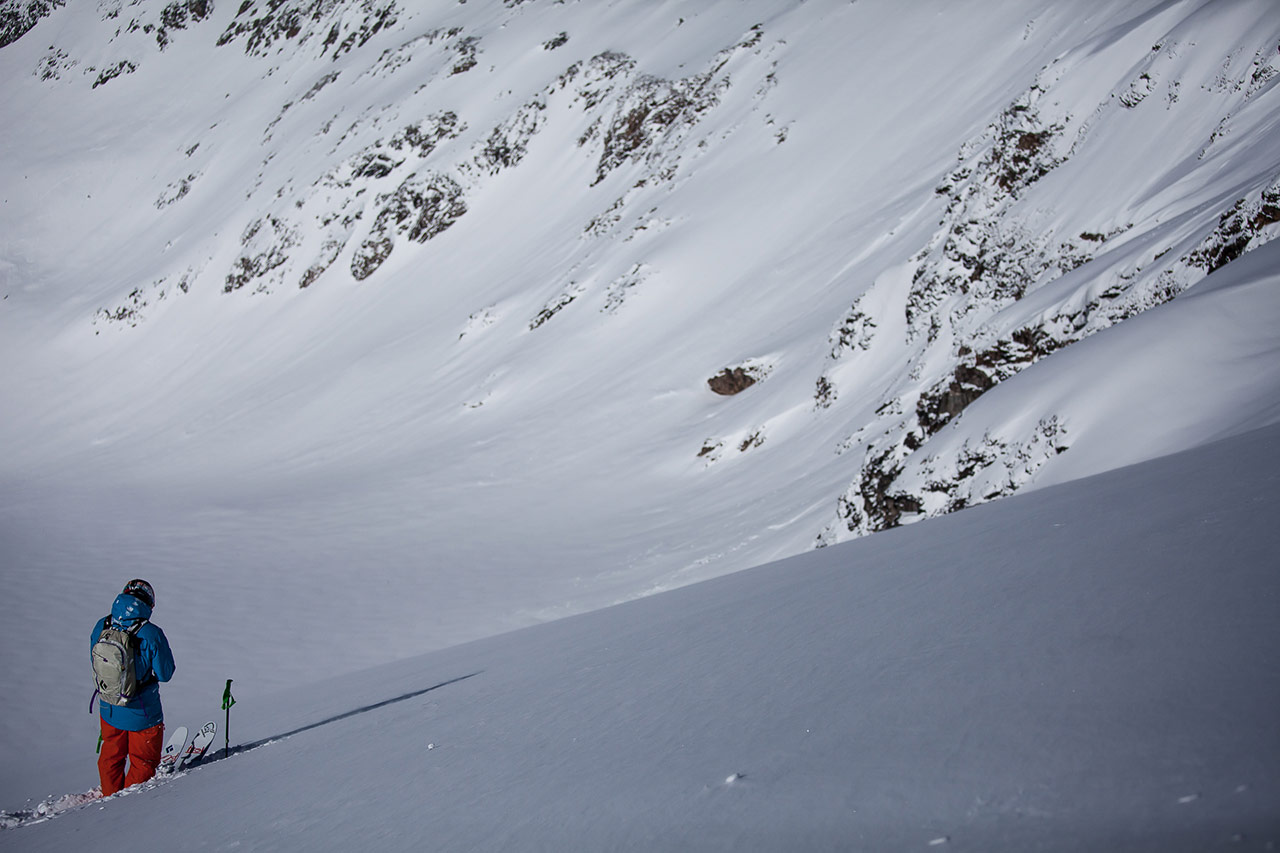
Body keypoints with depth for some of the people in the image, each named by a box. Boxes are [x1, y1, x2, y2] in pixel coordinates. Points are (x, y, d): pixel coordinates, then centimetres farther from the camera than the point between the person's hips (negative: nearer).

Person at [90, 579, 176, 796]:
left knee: (111, 758, 26)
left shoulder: (101, 627, -9)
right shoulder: (151, 634, -23)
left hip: (109, 710, 5)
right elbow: (165, 674, -14)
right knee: (143, 762, 16)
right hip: (142, 713, -4)